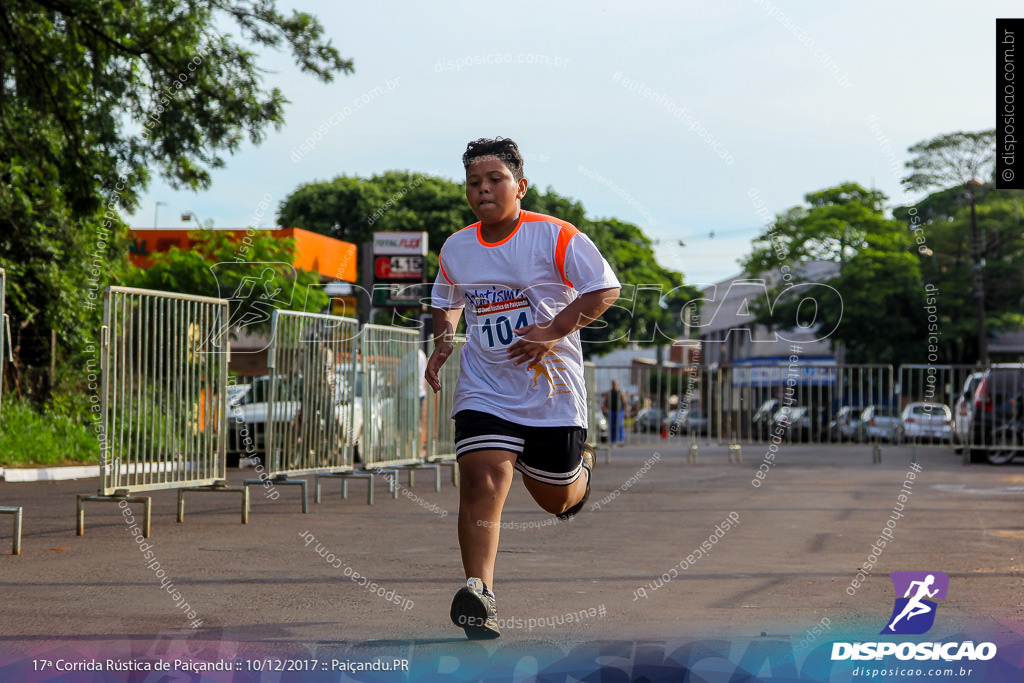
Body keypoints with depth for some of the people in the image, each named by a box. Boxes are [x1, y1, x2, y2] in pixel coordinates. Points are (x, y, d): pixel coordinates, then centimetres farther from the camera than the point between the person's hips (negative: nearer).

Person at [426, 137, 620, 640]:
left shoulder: (555, 236, -9)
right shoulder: (455, 249, 5)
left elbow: (605, 289, -9)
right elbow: (447, 301, 24)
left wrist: (555, 332, -20)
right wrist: (442, 341, 4)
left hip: (553, 390, -2)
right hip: (484, 389, 2)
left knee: (557, 500, 13)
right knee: (481, 480, -20)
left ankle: (580, 466, 50)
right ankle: (480, 595, -26)